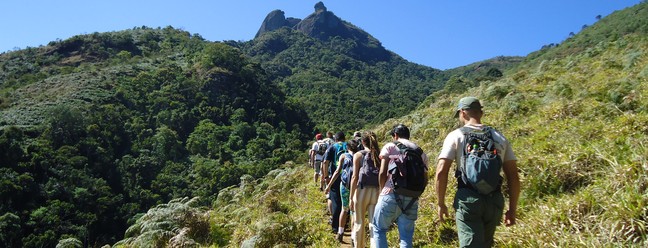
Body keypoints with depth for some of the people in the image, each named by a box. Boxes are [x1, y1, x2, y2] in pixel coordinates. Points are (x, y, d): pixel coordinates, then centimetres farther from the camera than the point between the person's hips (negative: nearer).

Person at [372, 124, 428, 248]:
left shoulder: (390, 147, 3)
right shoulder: (420, 152, 15)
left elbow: (382, 173, -4)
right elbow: (424, 179, 11)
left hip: (391, 195, -3)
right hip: (411, 199, 4)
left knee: (378, 229, 12)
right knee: (406, 237, 9)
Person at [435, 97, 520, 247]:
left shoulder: (456, 136, 0)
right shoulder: (500, 138, 12)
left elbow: (441, 172, -8)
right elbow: (513, 177, 9)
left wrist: (441, 203, 1)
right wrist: (512, 209, 16)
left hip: (468, 199, -4)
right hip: (494, 200, 5)